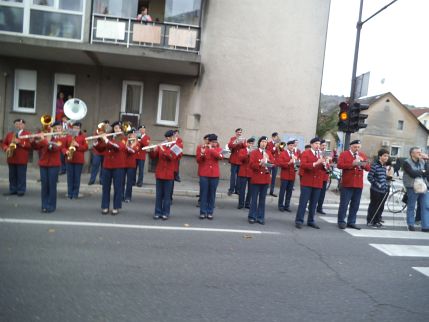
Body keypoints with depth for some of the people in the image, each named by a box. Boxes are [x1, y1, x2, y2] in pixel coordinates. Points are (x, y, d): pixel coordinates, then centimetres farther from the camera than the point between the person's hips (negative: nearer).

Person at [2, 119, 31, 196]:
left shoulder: (27, 134, 0)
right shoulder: (9, 134, 14)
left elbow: (30, 145, -9)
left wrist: (20, 142, -18)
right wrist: (7, 149, -4)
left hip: (22, 159, -4)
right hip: (11, 159, 5)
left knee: (21, 176, -1)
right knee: (12, 175, 10)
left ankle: (21, 191, 5)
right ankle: (12, 190, 19)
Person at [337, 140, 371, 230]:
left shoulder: (363, 155, 14)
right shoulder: (344, 154, -1)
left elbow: (368, 168, 10)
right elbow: (339, 165, -14)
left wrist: (364, 164, -12)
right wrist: (352, 164, -21)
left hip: (359, 184, 5)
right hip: (347, 184, -5)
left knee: (355, 205, 9)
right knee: (344, 204, -1)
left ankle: (351, 222, 18)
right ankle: (341, 222, 9)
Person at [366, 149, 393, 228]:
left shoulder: (385, 166, 9)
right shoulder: (375, 165, -11)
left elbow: (385, 178, 17)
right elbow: (369, 177, -13)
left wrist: (389, 176, -2)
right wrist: (377, 184, -16)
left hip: (384, 190, 6)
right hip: (376, 190, -6)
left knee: (381, 207, 12)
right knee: (373, 206, 3)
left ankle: (377, 221, 23)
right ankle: (370, 221, 13)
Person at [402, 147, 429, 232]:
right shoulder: (406, 163, -7)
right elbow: (412, 174, -18)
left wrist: (418, 173, -14)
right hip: (412, 188, -5)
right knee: (411, 207, 4)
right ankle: (411, 225, 16)